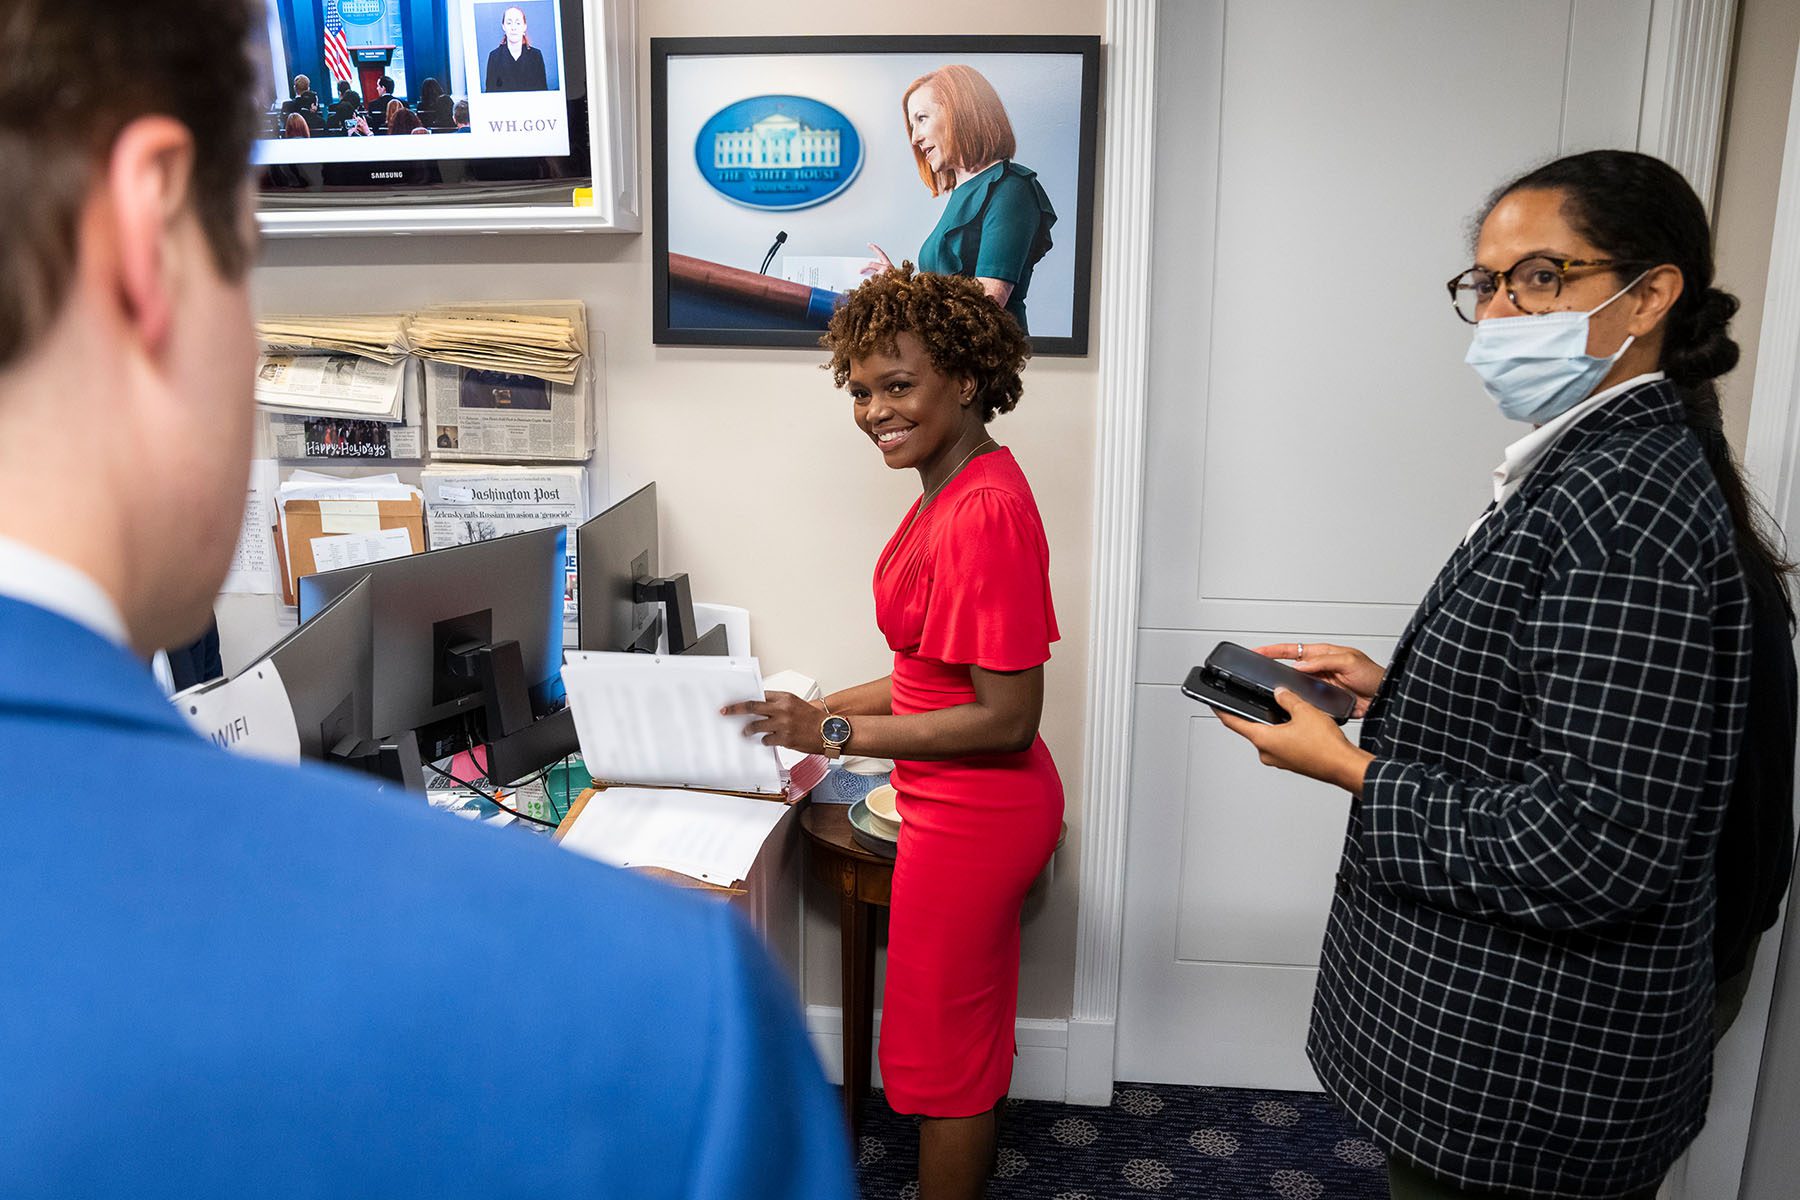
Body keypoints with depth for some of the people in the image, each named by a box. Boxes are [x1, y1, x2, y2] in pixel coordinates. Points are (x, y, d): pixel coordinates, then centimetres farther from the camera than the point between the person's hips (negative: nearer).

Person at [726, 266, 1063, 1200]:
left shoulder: (985, 512, -25)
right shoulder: (954, 488, 6)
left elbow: (1008, 716, -25)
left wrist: (836, 735, -23)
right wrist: (819, 710, 7)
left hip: (971, 813, -10)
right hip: (970, 807, 10)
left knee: (942, 1050, 9)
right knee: (968, 1030, 26)